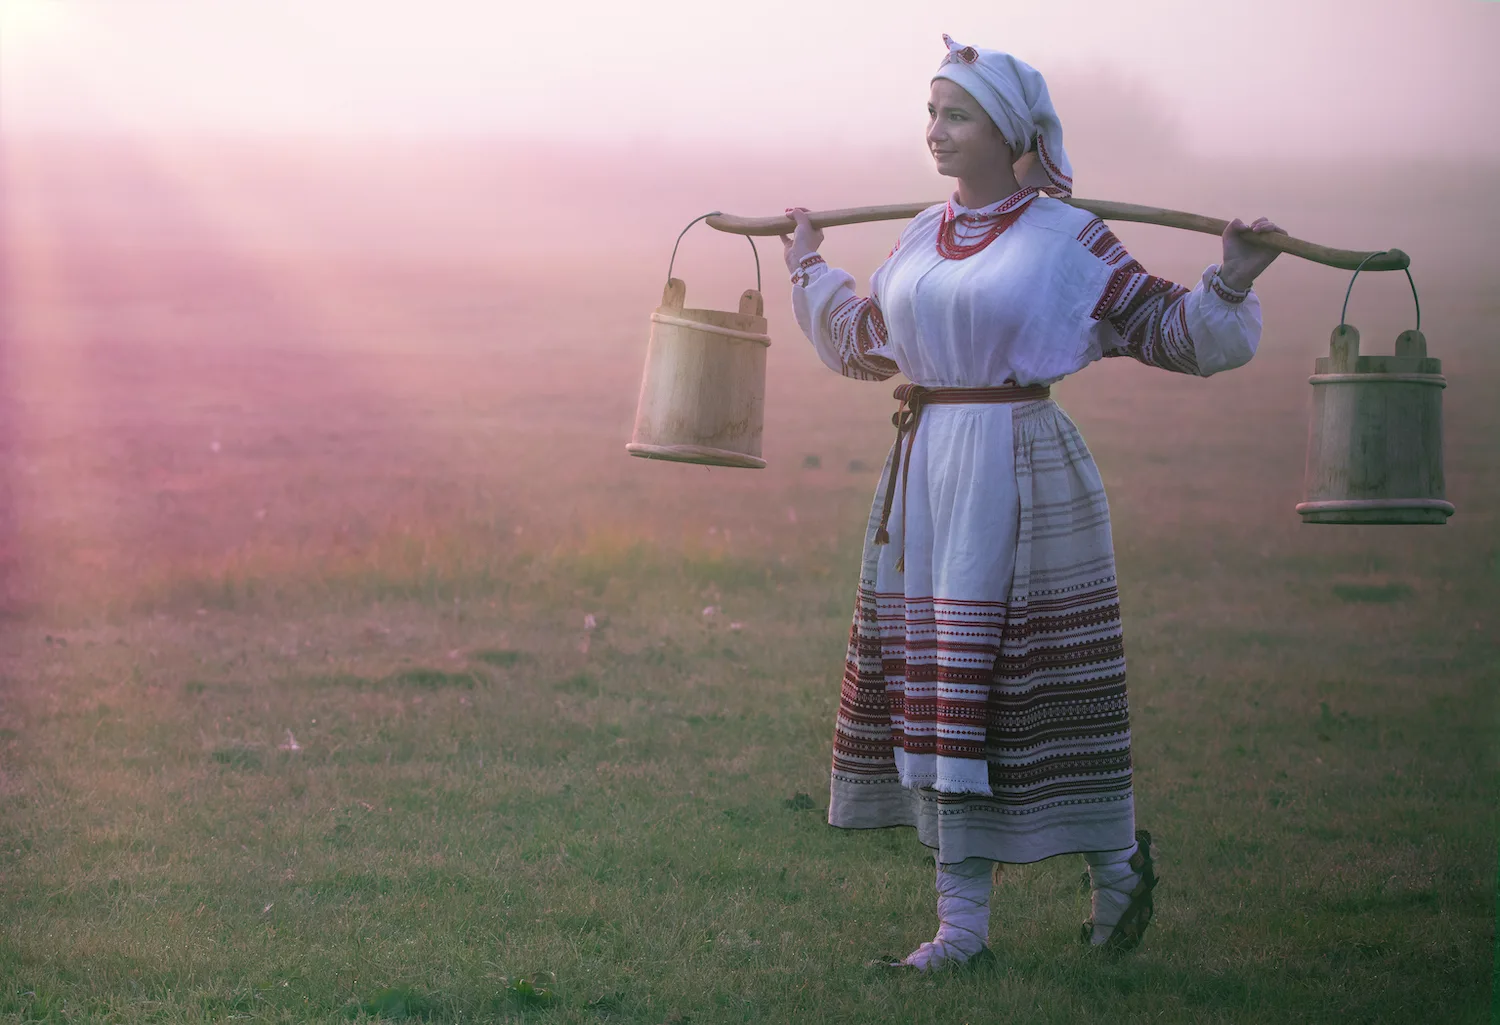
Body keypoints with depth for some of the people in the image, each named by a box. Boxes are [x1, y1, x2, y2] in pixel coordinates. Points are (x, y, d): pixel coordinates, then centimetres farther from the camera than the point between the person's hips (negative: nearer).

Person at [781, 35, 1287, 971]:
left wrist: (1231, 283, -17)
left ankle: (1117, 863, 20)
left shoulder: (1066, 238, -5)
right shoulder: (922, 238, 13)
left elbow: (1170, 330, -1)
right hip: (925, 472, 6)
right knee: (940, 689, 4)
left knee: (1026, 682, -4)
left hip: (1021, 469, -6)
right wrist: (811, 269, 38)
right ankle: (964, 919, 9)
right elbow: (867, 341, 30)